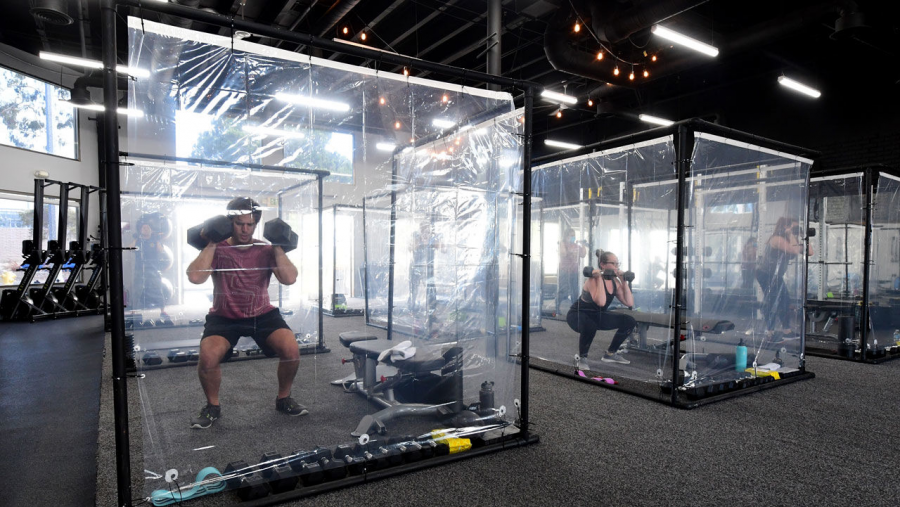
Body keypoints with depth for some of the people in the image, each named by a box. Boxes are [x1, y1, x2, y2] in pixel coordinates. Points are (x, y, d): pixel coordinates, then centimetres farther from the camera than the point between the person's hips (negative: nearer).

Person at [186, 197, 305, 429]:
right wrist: (211, 244, -17)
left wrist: (278, 246, -13)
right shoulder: (217, 249, -3)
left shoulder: (265, 250, 0)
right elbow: (195, 277, -21)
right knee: (208, 357, -29)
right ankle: (212, 407, 2)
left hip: (262, 314, 1)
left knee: (291, 350, -23)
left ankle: (283, 399, 5)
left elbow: (289, 278, -14)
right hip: (224, 317, -1)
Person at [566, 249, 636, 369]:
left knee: (629, 322, -1)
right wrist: (599, 278, -35)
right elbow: (601, 302, -41)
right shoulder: (593, 279, -25)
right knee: (590, 327, -41)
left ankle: (610, 354, 14)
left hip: (597, 315, 8)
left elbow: (629, 303, -6)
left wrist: (624, 281, -5)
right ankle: (581, 358, -13)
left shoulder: (615, 281, -2)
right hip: (577, 315, -8)